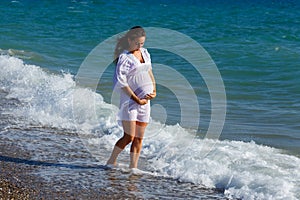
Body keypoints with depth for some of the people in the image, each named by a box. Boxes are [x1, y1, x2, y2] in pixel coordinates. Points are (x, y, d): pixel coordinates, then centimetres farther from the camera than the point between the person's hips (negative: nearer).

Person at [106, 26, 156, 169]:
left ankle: (133, 167, 8)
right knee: (129, 137, -10)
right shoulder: (124, 58, -10)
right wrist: (137, 100, -14)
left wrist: (154, 90, 6)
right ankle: (111, 162, 7)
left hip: (145, 100, 7)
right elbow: (120, 82, -14)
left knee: (139, 138, 4)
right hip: (130, 100, -7)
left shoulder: (145, 53, 12)